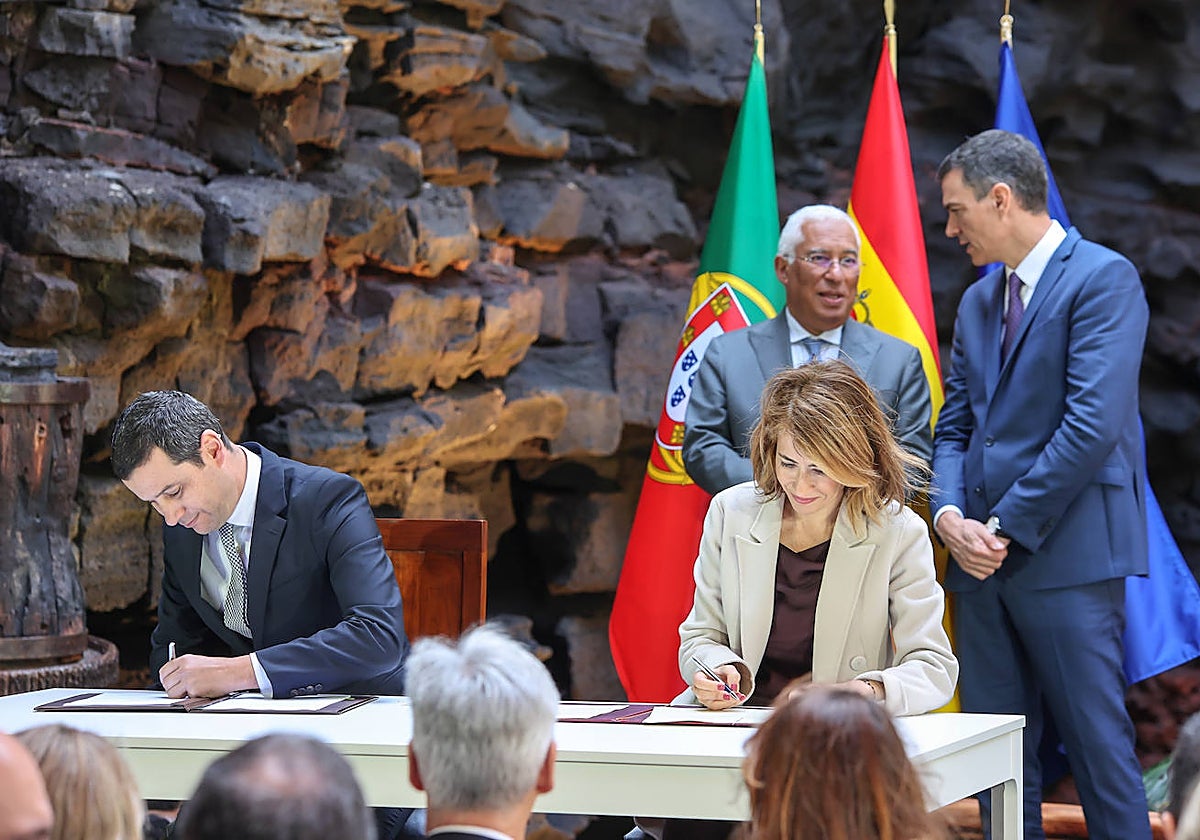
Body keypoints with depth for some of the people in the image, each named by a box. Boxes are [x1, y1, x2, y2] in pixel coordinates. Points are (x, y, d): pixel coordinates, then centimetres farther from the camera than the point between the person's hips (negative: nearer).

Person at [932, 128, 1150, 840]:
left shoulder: (1103, 279, -7)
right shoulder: (979, 301, 18)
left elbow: (1095, 424, -16)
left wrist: (1008, 527, -13)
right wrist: (950, 515, -2)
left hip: (1066, 553, -7)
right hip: (984, 560, 8)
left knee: (1099, 743, -6)